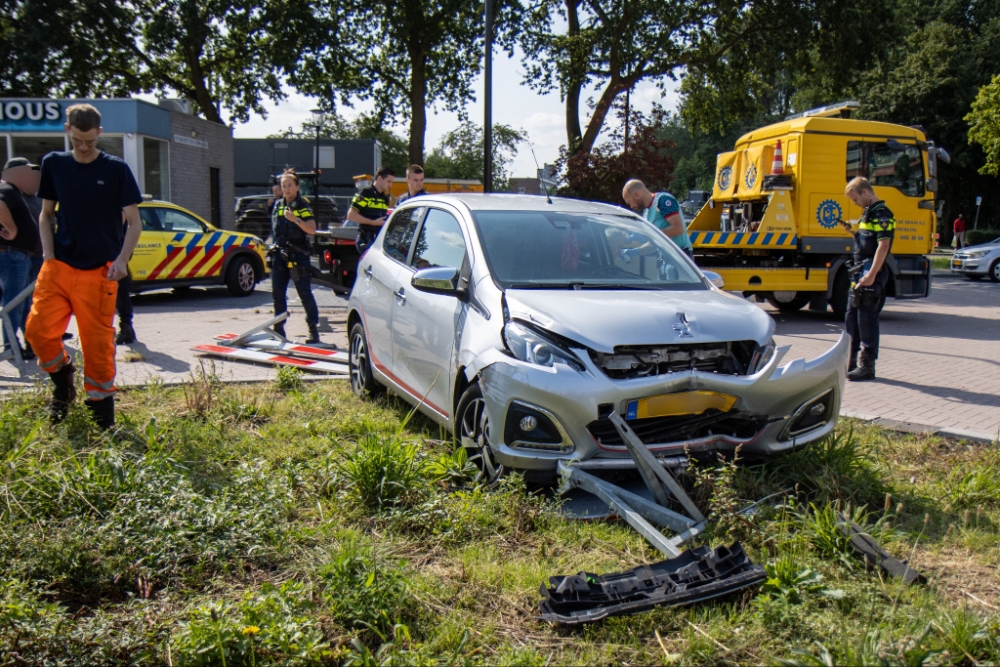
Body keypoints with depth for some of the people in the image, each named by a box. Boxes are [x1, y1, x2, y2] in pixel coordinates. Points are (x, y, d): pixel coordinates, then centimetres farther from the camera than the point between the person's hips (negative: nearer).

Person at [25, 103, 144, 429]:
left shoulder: (116, 169, -1)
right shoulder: (53, 164, 8)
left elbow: (134, 222, 0)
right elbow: (46, 214, 16)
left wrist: (122, 260, -14)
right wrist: (48, 253, 1)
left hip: (99, 271, -3)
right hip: (58, 266, 3)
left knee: (98, 342, 0)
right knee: (38, 329, -8)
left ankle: (103, 419, 13)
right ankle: (63, 382, 22)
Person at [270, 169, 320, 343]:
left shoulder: (303, 206, -6)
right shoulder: (278, 205, 13)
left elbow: (312, 229, -20)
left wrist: (296, 219, -31)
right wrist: (274, 247, 19)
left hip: (298, 256, -6)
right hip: (279, 255, 6)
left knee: (305, 293, -4)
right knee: (277, 293, 7)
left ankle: (313, 329, 1)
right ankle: (279, 328, 17)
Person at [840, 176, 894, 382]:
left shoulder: (882, 214, -12)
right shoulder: (868, 213, 18)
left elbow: (883, 245, -20)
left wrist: (872, 274, -26)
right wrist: (852, 231, 8)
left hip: (872, 273, -10)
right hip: (861, 271, 10)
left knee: (867, 318, -6)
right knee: (852, 316, 14)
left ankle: (867, 366, -1)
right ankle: (851, 360, 23)